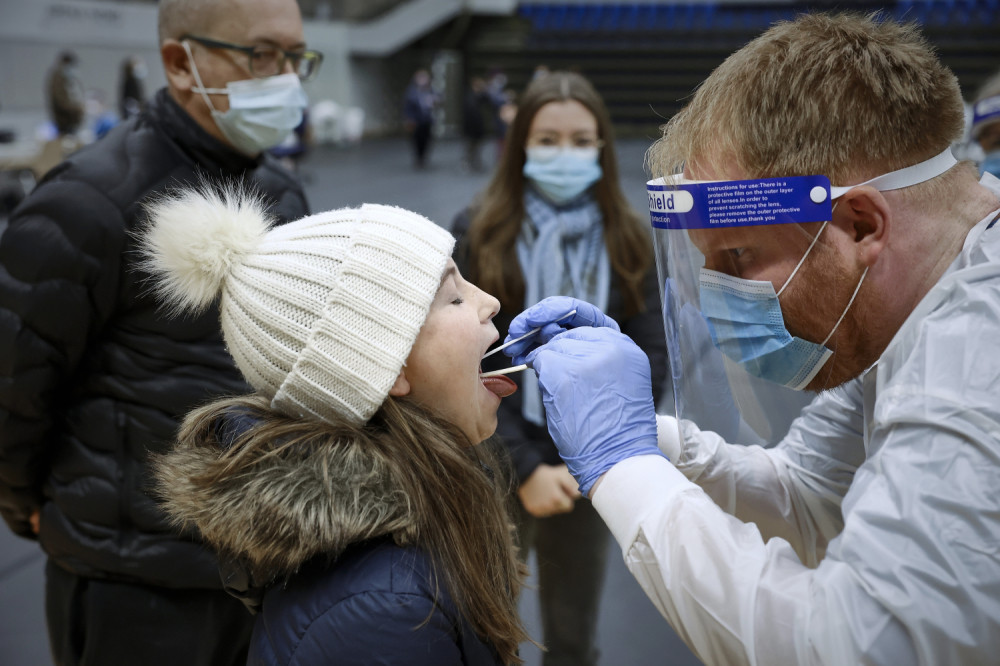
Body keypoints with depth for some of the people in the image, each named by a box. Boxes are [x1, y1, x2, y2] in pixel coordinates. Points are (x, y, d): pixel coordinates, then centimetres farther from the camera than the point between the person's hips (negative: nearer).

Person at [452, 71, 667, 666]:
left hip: (591, 474, 2)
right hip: (495, 467, -2)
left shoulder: (629, 243, 1)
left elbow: (650, 360, -1)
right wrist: (525, 467, -13)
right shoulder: (477, 235, -7)